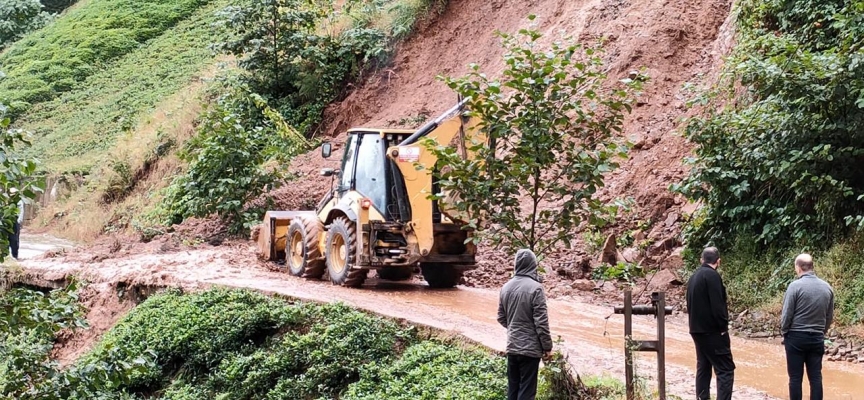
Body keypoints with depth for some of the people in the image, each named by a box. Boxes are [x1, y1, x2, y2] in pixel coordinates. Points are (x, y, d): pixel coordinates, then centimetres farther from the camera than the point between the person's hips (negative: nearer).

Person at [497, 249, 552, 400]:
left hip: (512, 346, 6)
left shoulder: (506, 287, 4)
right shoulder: (535, 287, -16)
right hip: (530, 348, -6)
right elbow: (541, 321, -15)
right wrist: (547, 346, -7)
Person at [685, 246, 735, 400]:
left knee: (703, 367, 14)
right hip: (712, 330, -9)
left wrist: (696, 323, 15)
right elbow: (717, 305, -20)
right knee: (725, 369, -8)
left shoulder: (694, 277, 13)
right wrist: (724, 325, -10)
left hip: (697, 329, 9)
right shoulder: (712, 276, -14)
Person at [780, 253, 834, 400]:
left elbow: (786, 314, -11)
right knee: (816, 377, 7)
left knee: (795, 377, 2)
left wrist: (784, 332, 5)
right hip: (817, 338, 4)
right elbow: (830, 317, 10)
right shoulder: (827, 287, 3)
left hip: (796, 338, -4)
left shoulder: (795, 286, -13)